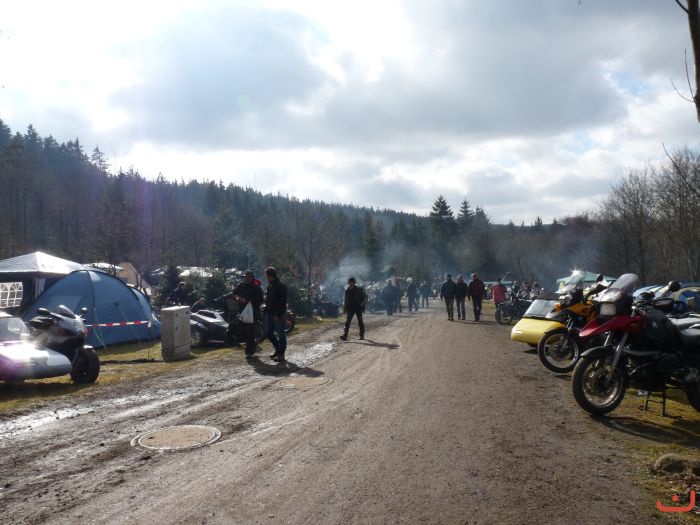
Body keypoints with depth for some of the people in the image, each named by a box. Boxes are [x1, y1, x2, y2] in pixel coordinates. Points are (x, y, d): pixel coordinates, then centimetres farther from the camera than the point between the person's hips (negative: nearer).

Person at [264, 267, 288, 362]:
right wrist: (266, 311, 12)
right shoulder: (270, 286, 14)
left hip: (279, 315, -9)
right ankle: (278, 349, 27)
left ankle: (281, 355, 5)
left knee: (281, 334, -2)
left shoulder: (281, 286, -13)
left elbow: (282, 302, -18)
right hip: (270, 314, 9)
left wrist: (277, 315, -21)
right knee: (268, 333, 11)